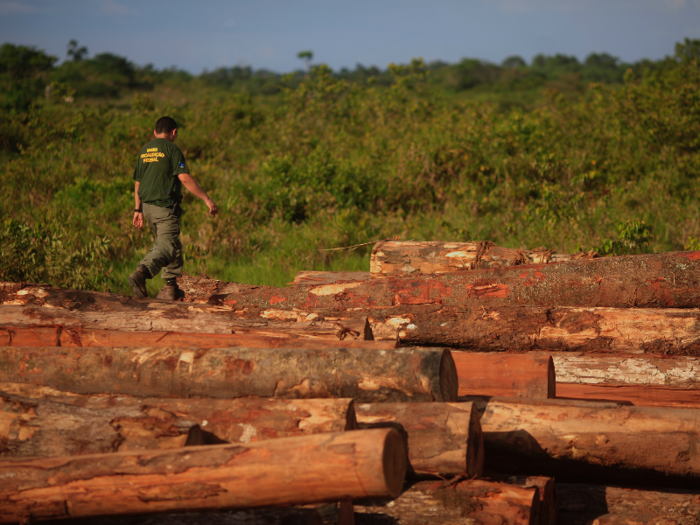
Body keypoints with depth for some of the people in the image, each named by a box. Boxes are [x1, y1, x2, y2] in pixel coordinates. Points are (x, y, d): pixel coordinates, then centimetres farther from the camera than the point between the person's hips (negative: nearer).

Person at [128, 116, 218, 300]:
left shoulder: (144, 151, 14)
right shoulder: (172, 150, -7)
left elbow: (137, 184, 18)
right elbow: (185, 178, -16)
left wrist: (138, 210, 24)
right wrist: (207, 199, -13)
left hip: (147, 207, 8)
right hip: (165, 207, -8)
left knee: (166, 243, 19)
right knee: (167, 247, -11)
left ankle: (171, 286, 17)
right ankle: (141, 272, -34)